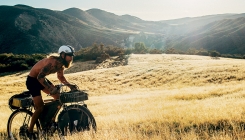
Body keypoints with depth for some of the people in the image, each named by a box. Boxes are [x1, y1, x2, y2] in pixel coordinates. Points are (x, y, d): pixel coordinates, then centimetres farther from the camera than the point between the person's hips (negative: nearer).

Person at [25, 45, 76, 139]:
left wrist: (69, 85, -2)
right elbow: (40, 77, -37)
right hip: (32, 80, -9)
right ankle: (30, 131, 5)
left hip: (41, 79, 9)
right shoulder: (53, 62, -32)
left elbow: (60, 77, 13)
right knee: (40, 107, -10)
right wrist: (50, 89, -41)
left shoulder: (61, 64, -4)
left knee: (58, 97, 2)